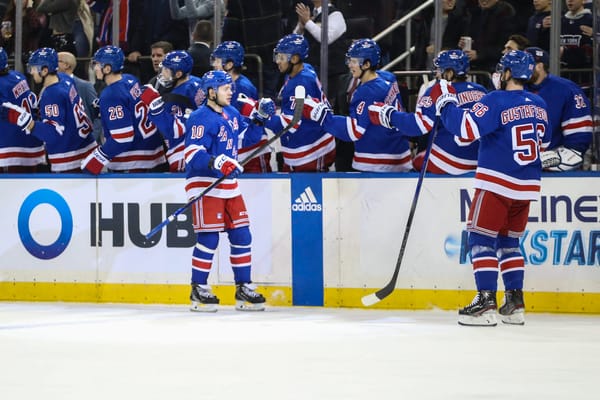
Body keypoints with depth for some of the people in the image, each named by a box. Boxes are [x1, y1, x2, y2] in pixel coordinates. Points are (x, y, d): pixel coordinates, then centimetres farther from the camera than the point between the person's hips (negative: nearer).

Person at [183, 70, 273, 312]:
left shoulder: (232, 114, 12)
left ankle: (244, 288, 14)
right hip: (204, 184, -8)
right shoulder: (200, 119, -14)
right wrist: (218, 163, -35)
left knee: (241, 236, 7)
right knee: (208, 238, -8)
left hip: (229, 184, 8)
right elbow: (193, 155, -21)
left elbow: (248, 137, 23)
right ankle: (198, 290, 4)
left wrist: (259, 121, 6)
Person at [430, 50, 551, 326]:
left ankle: (486, 303, -11)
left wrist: (445, 101, -11)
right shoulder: (539, 105, 9)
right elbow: (543, 142, 20)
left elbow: (466, 128, -21)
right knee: (509, 241, 16)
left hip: (497, 183, -7)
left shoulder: (497, 101, -13)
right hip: (527, 186, 7)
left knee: (481, 238, -2)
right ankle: (515, 303, 12)